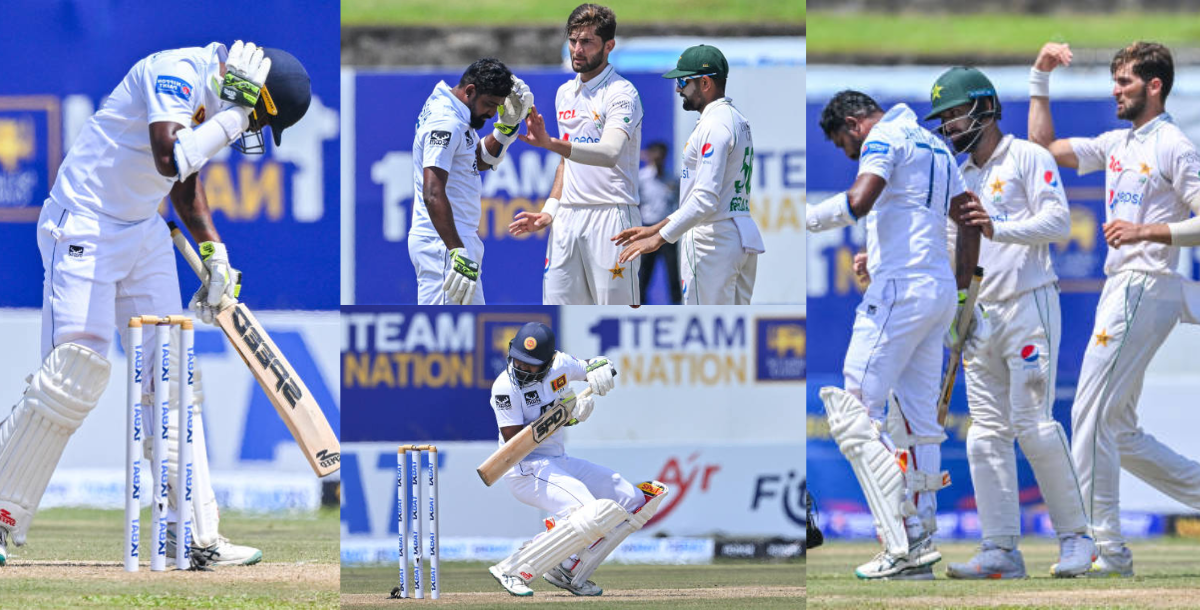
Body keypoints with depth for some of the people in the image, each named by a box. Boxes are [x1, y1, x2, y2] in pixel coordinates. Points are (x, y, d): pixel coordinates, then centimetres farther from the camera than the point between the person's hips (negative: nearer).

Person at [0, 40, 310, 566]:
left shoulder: (213, 94, 7)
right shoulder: (176, 72, -21)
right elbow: (170, 159, -36)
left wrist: (213, 251, 13)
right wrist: (232, 113, -28)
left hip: (145, 235, 9)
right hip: (84, 226, -9)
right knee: (75, 373, -15)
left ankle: (195, 536, 4)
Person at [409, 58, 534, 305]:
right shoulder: (446, 123, -18)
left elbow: (483, 160, 26)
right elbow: (433, 194, -27)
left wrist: (508, 122, 9)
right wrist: (458, 252, -33)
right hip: (444, 246, -11)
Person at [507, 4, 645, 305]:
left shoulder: (622, 94, -10)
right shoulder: (565, 93, 16)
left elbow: (609, 153, -27)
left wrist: (550, 143, -40)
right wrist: (549, 212, 14)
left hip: (610, 215, -7)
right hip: (567, 219, 7)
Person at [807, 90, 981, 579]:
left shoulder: (884, 138, -5)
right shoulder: (934, 145, 23)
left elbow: (858, 202, -22)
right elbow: (969, 220, 23)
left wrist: (804, 219, -10)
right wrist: (961, 292, 25)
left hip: (900, 288, -9)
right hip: (939, 291, 9)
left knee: (855, 414, -9)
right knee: (918, 422, 9)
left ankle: (906, 542, -18)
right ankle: (921, 541, 7)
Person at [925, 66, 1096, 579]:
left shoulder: (1027, 158, -1)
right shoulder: (959, 179, 21)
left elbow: (1058, 221, -14)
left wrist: (998, 228, -29)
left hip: (1028, 304, -7)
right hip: (979, 314, 7)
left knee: (1032, 424, -13)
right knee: (987, 431, 0)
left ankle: (1076, 536, -3)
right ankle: (1001, 551, 0)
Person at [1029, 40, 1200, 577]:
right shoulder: (1117, 144, 17)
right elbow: (1044, 147, 22)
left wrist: (1146, 231, -21)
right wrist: (1040, 79, 15)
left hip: (1145, 289, -9)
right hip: (1119, 288, 9)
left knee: (1091, 414, -12)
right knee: (1119, 434, 9)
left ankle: (1105, 548, -11)